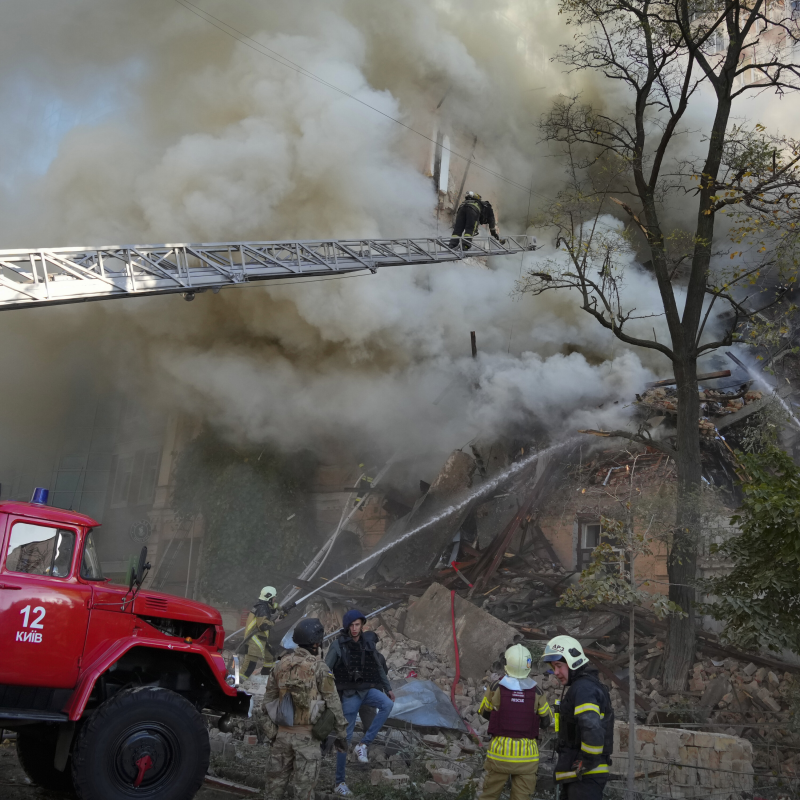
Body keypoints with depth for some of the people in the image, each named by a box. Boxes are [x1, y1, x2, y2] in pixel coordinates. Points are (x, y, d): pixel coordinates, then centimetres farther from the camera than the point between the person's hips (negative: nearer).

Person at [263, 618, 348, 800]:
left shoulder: (281, 665, 6)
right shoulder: (320, 667, -9)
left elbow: (268, 699, 10)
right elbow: (333, 703, -8)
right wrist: (341, 732, -1)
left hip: (283, 733, 5)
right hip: (307, 735, -4)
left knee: (276, 780, 14)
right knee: (304, 785, 2)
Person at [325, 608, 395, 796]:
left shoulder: (368, 642, 3)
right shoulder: (338, 644, -9)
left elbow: (378, 667, 14)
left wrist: (388, 688, 15)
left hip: (368, 690, 3)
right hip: (350, 694, -3)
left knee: (388, 704, -28)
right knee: (345, 737, -1)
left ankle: (363, 744, -17)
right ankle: (340, 782, 12)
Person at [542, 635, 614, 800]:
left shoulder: (583, 689, -16)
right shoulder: (591, 685, 17)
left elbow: (592, 729, -30)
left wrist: (587, 763, -19)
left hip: (584, 776, -10)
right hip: (581, 774, 10)